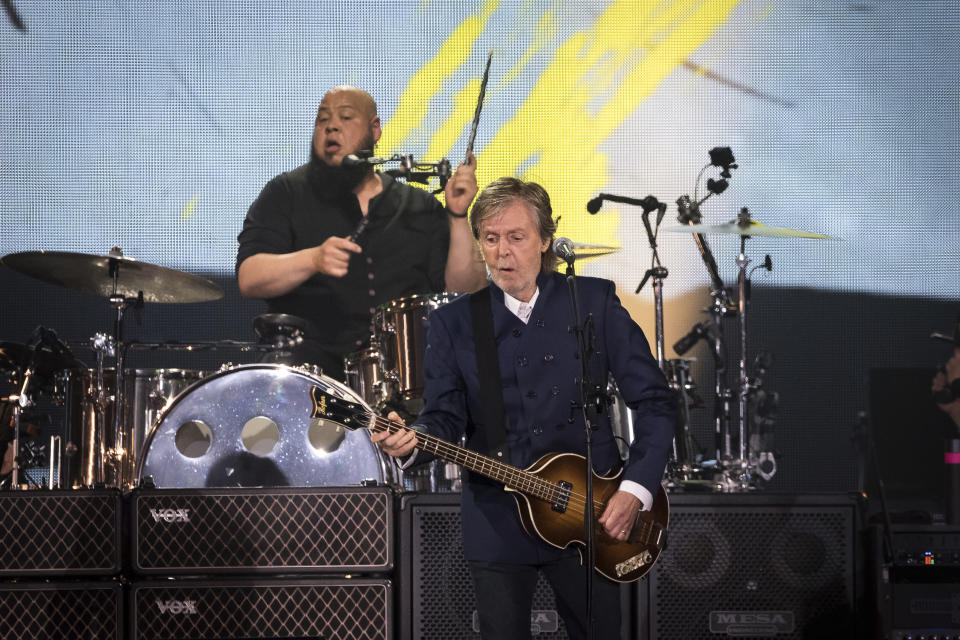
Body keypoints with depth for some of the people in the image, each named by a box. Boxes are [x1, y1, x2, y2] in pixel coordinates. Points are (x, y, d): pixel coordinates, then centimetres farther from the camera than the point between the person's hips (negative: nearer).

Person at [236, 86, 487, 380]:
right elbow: (249, 279, -6)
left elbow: (463, 290, 5)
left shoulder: (421, 208, 14)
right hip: (309, 362, -3)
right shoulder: (287, 194, 8)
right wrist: (313, 260, -23)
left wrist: (458, 216, -6)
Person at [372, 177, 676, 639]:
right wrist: (411, 443, -26)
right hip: (497, 526, 0)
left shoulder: (595, 302, 0)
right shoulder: (453, 323, 3)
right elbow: (445, 418, -3)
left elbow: (655, 402, 0)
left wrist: (636, 489, -10)